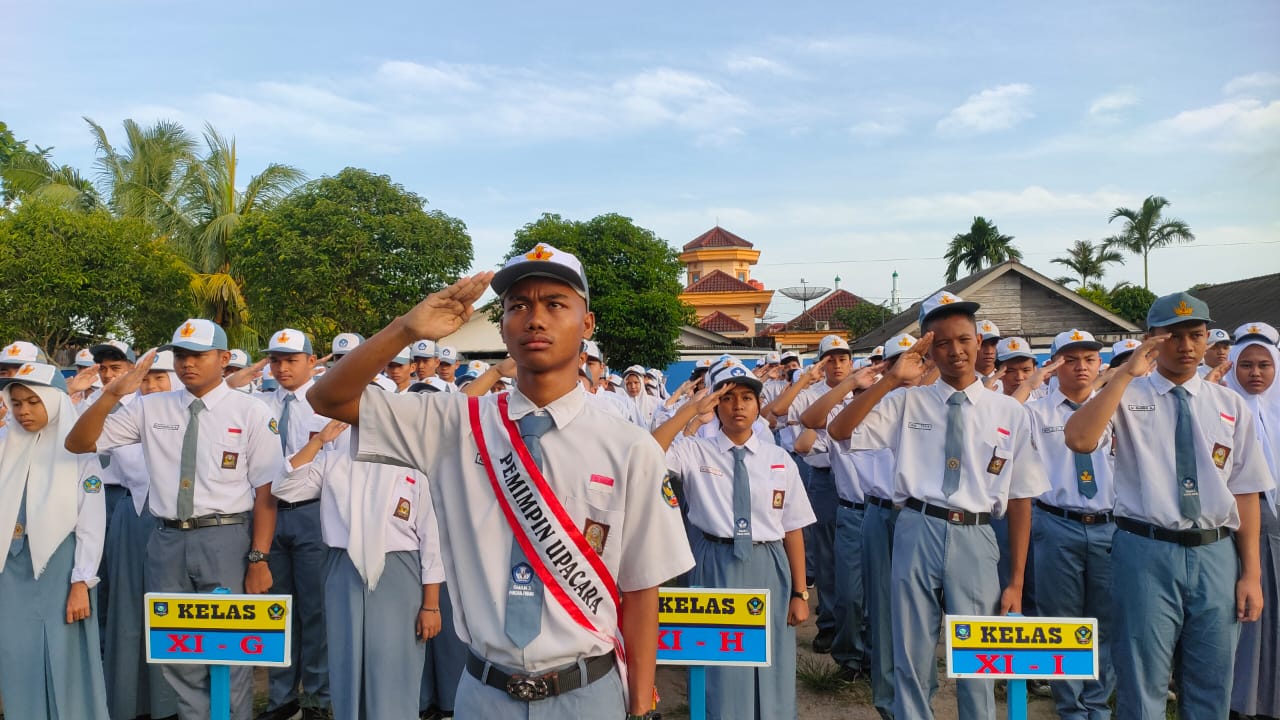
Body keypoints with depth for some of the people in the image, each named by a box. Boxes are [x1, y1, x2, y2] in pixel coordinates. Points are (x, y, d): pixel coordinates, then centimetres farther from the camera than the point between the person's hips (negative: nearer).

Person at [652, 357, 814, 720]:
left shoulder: (779, 459, 4)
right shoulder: (695, 452, -2)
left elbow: (793, 529, 4)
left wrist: (799, 592, 3)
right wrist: (690, 409, -21)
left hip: (768, 568, 2)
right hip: (716, 566, -2)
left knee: (771, 672, 13)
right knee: (721, 669, 9)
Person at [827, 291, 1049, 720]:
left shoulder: (1009, 412, 3)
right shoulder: (908, 403, 2)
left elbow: (1020, 500, 5)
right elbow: (839, 432, -9)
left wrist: (1016, 581, 4)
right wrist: (892, 379, -16)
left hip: (974, 539, 0)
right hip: (917, 532, 0)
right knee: (912, 661, 12)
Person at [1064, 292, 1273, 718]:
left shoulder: (1230, 406, 8)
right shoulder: (1127, 396, -2)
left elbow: (1245, 492, 8)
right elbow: (1078, 440, -22)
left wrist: (1251, 573, 4)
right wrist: (1128, 373, -20)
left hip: (1215, 556, 4)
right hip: (1147, 552, -3)